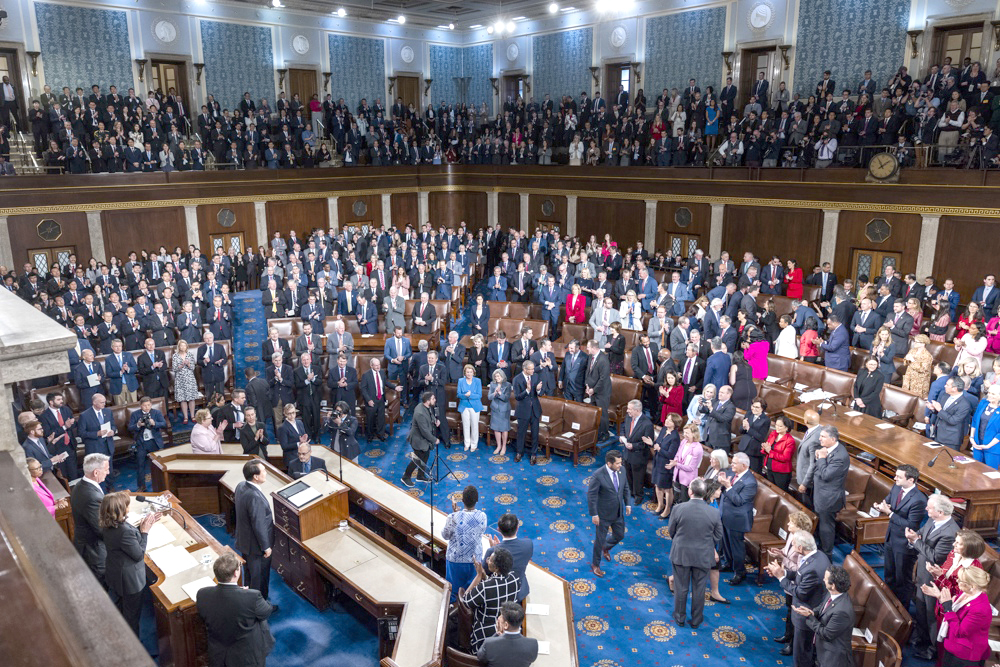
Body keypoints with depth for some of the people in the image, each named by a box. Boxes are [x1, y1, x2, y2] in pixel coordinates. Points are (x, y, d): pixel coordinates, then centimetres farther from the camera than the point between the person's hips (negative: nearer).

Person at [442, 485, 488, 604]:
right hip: (475, 559, 1)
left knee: (453, 586, 23)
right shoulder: (482, 516, -17)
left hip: (456, 559, -1)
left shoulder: (453, 518, -26)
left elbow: (445, 536, -9)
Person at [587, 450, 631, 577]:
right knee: (600, 539, 10)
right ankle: (595, 565, 33)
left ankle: (606, 548, 53)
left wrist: (628, 504, 8)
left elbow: (625, 487, 8)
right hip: (603, 514, -6)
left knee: (619, 536, 21)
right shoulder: (598, 476, -27)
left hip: (618, 513, 6)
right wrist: (594, 514, -17)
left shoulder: (621, 470, -9)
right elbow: (591, 496, -20)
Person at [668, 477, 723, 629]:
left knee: (681, 588, 17)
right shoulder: (714, 512, -16)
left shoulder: (679, 509, -19)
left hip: (681, 554, -1)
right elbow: (718, 536, -3)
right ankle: (696, 620, 32)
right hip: (703, 556, 1)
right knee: (699, 589, 17)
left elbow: (672, 531, -6)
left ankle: (680, 617, 32)